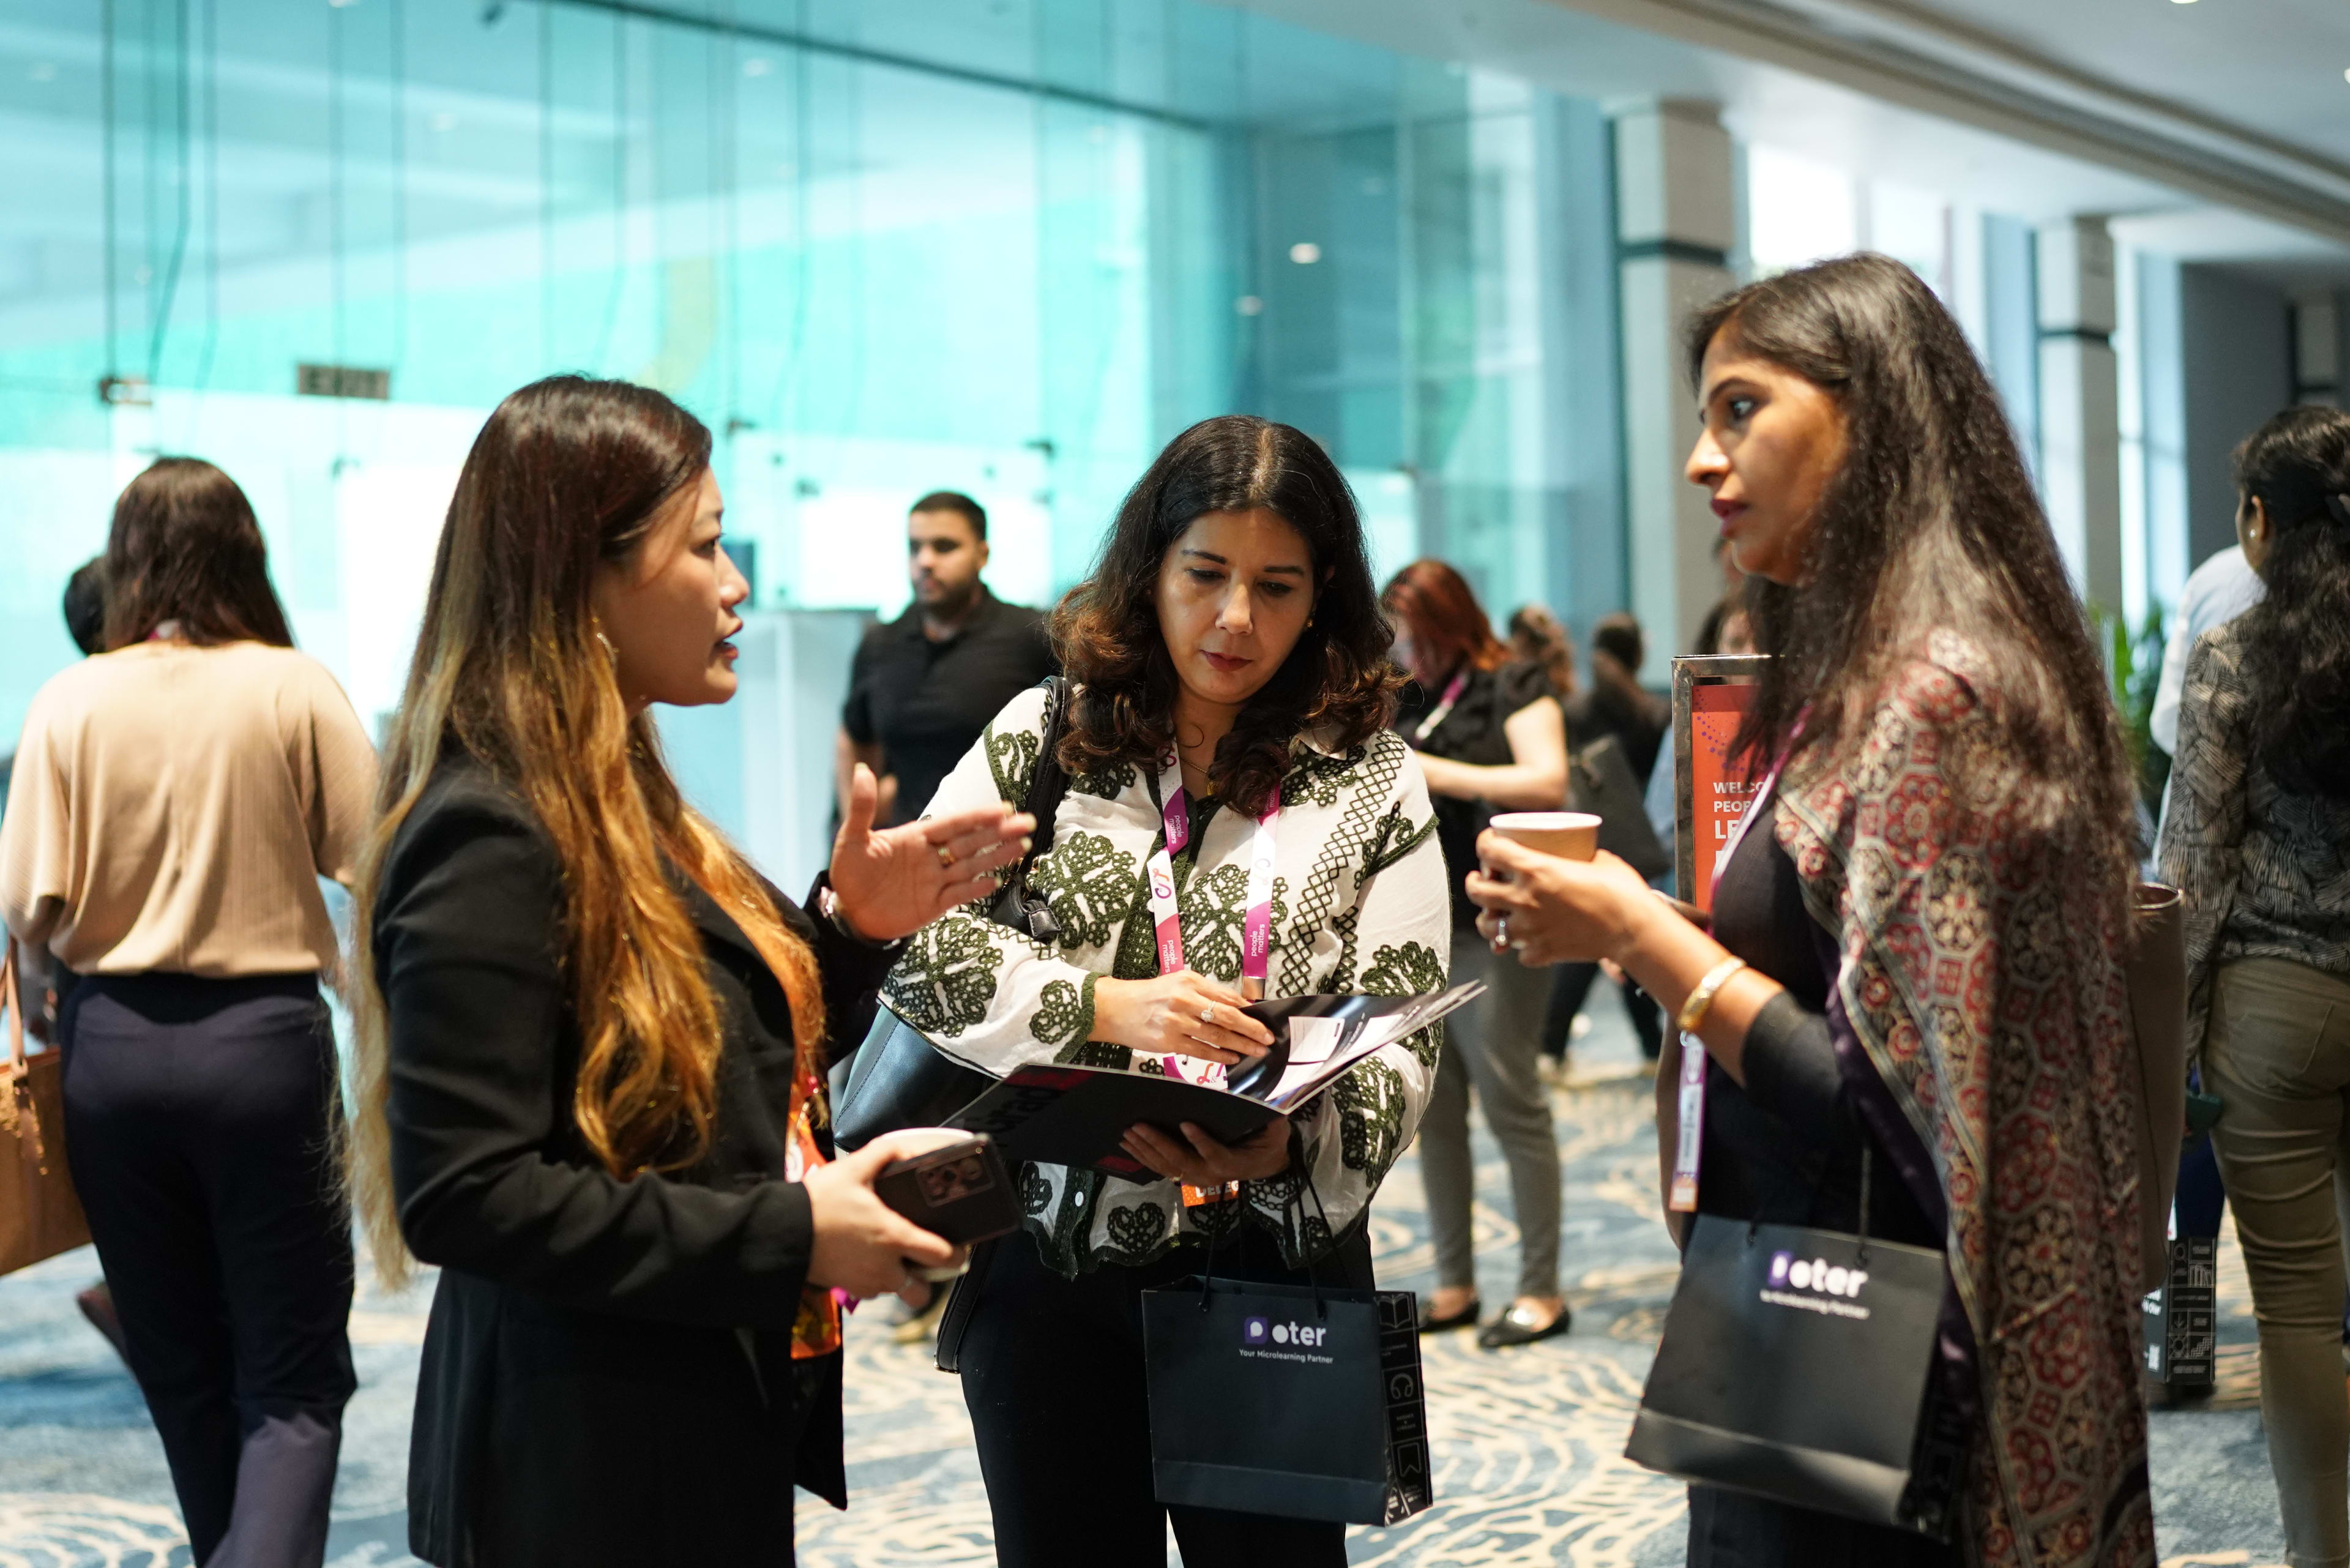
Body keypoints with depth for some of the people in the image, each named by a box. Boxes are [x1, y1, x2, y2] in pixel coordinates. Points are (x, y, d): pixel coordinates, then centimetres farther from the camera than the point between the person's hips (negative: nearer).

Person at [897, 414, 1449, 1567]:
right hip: (1048, 1264, 1)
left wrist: (1287, 1148, -25)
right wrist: (1106, 1006, -19)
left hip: (1274, 1266, -1)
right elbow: (909, 940, -6)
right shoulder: (1046, 736, 3)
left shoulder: (1373, 783, 2)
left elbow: (1399, 1040, -4)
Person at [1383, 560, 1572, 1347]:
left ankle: (1542, 1290, 4)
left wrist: (1437, 772, -18)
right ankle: (1454, 1285, 15)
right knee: (1434, 1109, 7)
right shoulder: (1410, 702, 16)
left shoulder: (1514, 687, -3)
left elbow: (1548, 784, -16)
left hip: (1490, 928, -7)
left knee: (1510, 1102, -4)